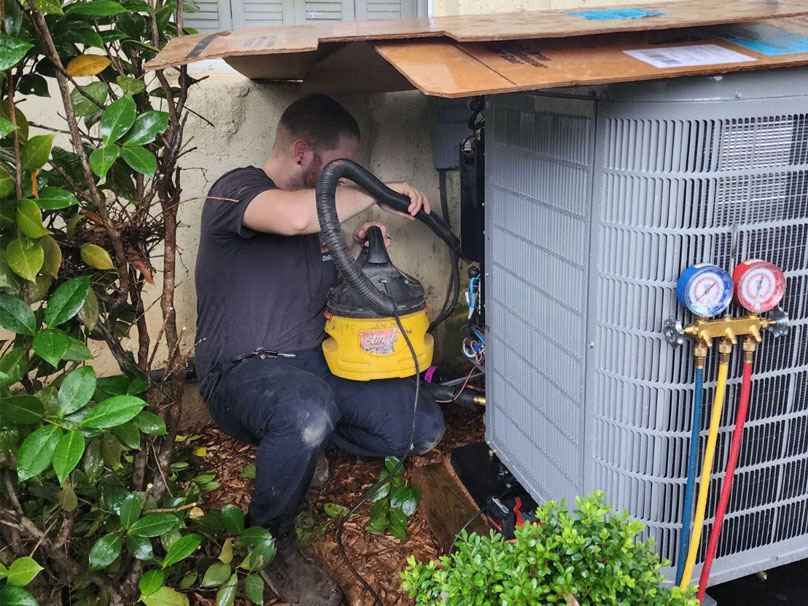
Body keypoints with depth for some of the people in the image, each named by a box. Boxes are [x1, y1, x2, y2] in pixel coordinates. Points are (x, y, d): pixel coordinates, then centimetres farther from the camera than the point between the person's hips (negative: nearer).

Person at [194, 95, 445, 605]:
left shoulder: (315, 204, 15)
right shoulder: (236, 190, -10)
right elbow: (295, 217, -35)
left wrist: (356, 252, 5)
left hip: (317, 362, 7)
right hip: (244, 371, -7)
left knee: (424, 427, -10)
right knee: (308, 410, -41)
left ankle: (299, 446, 13)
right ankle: (269, 539, -9)